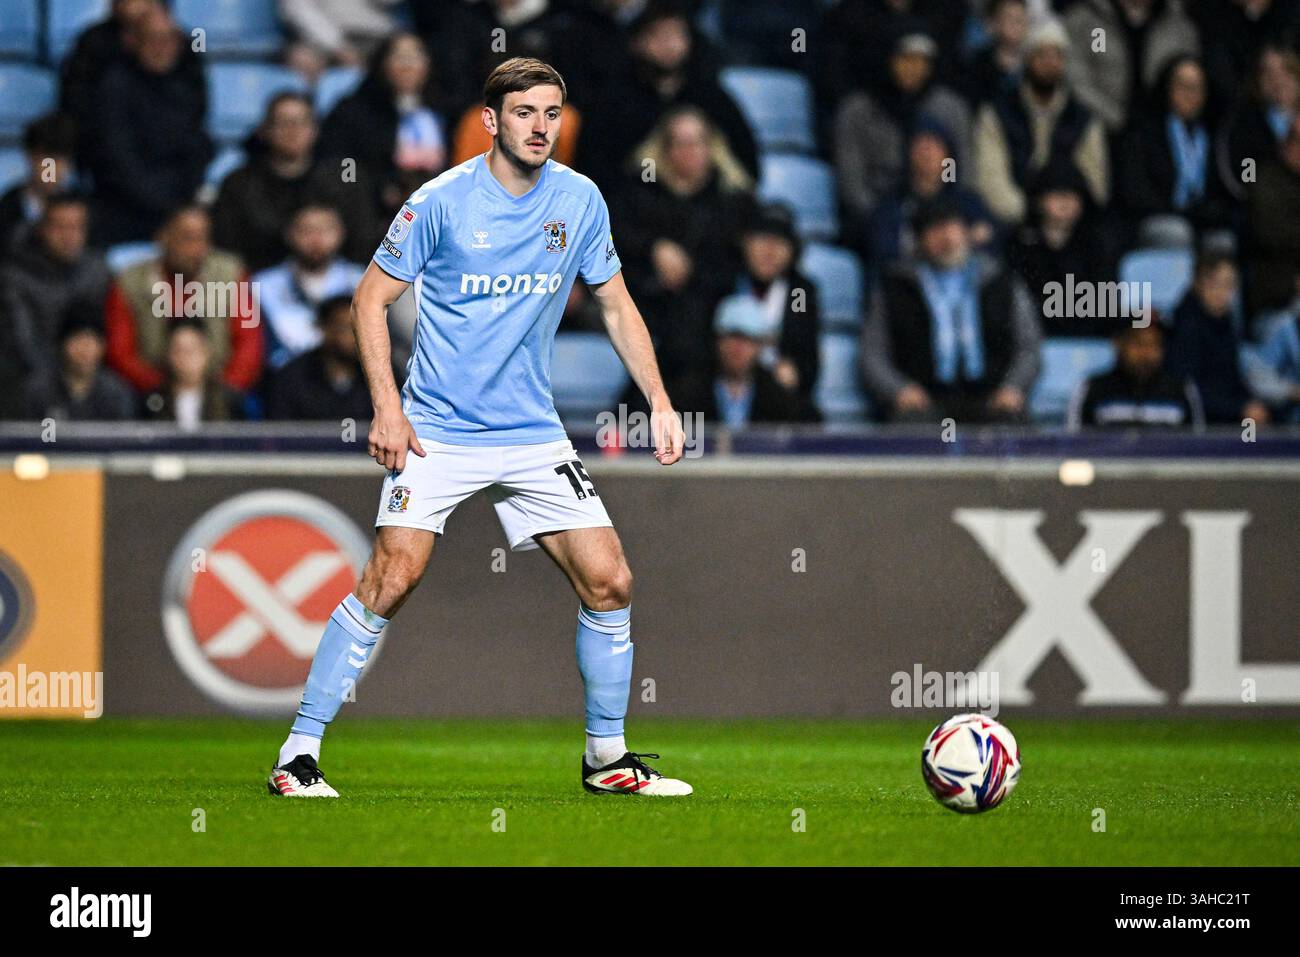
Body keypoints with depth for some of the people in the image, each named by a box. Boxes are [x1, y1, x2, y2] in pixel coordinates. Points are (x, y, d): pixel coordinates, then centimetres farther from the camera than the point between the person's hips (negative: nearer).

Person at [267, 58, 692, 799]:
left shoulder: (581, 201, 2)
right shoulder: (442, 202, -9)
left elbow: (616, 303, 14)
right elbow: (372, 298, -3)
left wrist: (660, 402, 6)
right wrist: (386, 405, -13)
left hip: (534, 432, 4)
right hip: (438, 428, -4)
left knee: (610, 583, -3)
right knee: (392, 579, -16)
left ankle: (608, 757, 14)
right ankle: (299, 755, -9)